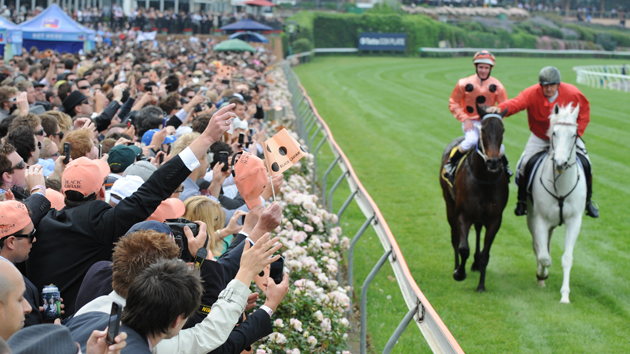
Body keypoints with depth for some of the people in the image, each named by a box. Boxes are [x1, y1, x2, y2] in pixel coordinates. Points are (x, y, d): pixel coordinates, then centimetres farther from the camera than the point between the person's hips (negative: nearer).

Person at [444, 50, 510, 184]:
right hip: (471, 122, -2)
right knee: (471, 140, -32)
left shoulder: (496, 86, -3)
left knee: (498, 147, -17)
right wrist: (464, 119, -10)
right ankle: (450, 163, -9)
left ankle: (505, 167, 19)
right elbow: (453, 103, 0)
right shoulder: (464, 84, -8)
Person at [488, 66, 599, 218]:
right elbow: (516, 103, -40)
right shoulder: (532, 93, -23)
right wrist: (499, 108, -61)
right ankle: (522, 201, 7)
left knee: (585, 163, -10)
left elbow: (584, 114, -3)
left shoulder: (573, 94, -18)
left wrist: (576, 133, -14)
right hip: (539, 137, 0)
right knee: (524, 163, -16)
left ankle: (588, 201, 13)